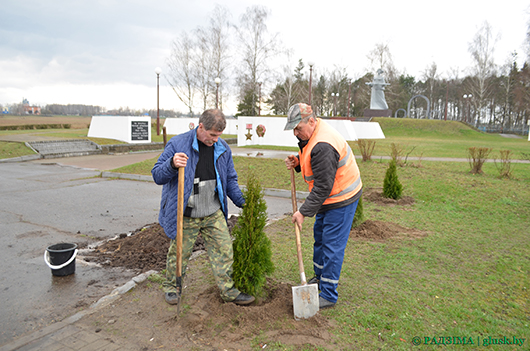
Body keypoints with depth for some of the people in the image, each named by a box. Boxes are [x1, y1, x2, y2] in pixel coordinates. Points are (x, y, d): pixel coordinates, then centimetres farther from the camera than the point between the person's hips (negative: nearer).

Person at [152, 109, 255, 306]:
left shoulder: (223, 148, 4)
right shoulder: (178, 144, -10)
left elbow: (230, 180, 15)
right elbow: (157, 176, -9)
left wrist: (242, 202, 5)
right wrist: (172, 164, -29)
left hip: (214, 215, 4)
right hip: (185, 217, -3)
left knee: (224, 250, 6)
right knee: (179, 253, 11)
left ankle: (229, 291, 22)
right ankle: (172, 287, 37)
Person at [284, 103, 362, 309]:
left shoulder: (323, 146, -31)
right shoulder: (311, 133, 1)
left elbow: (323, 187, -29)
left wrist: (304, 212, -23)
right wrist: (298, 162, -3)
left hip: (341, 199, -11)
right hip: (328, 197, 11)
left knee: (332, 245, -4)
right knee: (319, 236, 21)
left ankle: (328, 295, 8)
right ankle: (320, 276, 41)